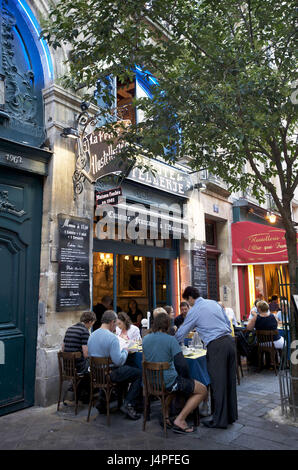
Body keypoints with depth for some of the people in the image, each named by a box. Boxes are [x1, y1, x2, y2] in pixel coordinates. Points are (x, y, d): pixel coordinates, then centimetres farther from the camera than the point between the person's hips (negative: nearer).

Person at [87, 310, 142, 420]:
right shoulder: (112, 337, -22)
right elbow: (118, 361, -25)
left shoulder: (92, 335, 4)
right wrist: (125, 351, -4)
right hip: (110, 374, -8)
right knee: (140, 374, 2)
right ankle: (128, 405, -2)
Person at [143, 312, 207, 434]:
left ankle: (166, 416, 24)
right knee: (202, 390, 8)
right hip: (169, 381, -7)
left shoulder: (145, 339, 0)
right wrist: (188, 379, 4)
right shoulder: (170, 339, -16)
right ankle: (180, 420, -1)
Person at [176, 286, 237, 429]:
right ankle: (231, 415, 27)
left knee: (218, 383, 1)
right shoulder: (214, 303, 16)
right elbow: (228, 322, 21)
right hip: (229, 341, 7)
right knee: (229, 380, 15)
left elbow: (182, 332, 7)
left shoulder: (194, 311, -1)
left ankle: (220, 420, 11)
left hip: (216, 346, -7)